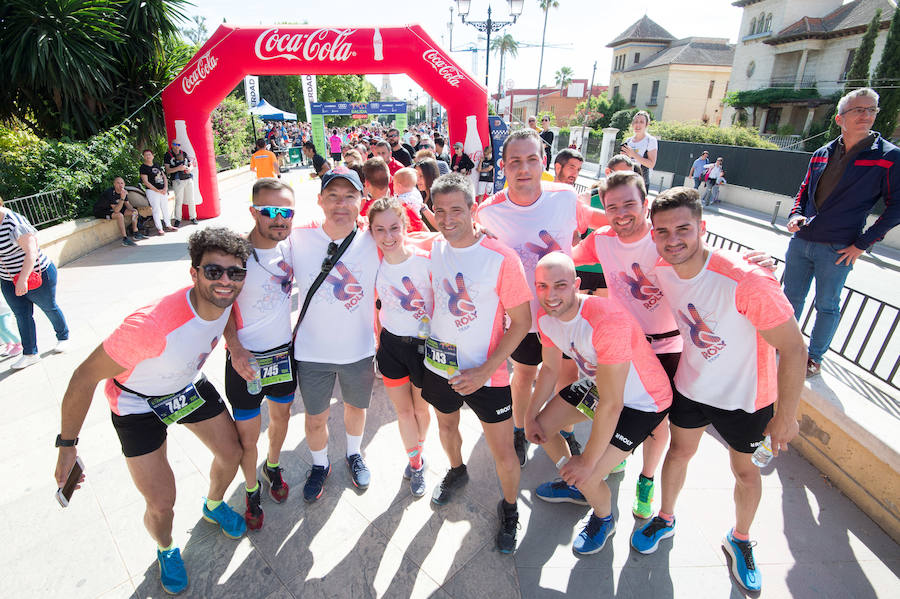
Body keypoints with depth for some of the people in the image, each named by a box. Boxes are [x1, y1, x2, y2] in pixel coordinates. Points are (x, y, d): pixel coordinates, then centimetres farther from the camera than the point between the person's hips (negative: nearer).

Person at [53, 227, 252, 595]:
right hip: (139, 404, -5)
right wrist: (66, 445, -17)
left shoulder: (226, 299, -23)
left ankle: (214, 506, 47)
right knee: (161, 504, -3)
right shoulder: (152, 326, -42)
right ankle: (165, 550, 34)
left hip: (189, 385, 5)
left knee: (231, 454, 13)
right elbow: (85, 377, -27)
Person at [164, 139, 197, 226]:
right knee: (178, 201, -3)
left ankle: (193, 217, 15)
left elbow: (191, 165, 17)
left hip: (189, 180, 4)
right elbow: (167, 170, -5)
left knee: (191, 200, 6)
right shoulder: (168, 155, 1)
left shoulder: (184, 153, 13)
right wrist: (178, 168, -19)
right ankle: (178, 219, 6)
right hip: (178, 181, -3)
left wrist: (190, 168, -7)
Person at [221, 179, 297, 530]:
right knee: (247, 436, 8)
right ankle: (252, 490, 37)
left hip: (285, 352, 4)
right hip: (245, 359, -4)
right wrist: (235, 347, -17)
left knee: (281, 416, 23)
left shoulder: (290, 245, -7)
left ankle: (273, 468, 51)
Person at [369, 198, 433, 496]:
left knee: (421, 409, 18)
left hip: (425, 344, -2)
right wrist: (376, 343, 9)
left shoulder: (426, 260, -20)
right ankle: (415, 463, 41)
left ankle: (418, 452, 49)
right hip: (391, 345, 3)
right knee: (403, 411, 15)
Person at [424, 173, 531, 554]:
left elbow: (521, 321, -15)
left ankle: (509, 509, 38)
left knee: (503, 454, 7)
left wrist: (485, 371, -19)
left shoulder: (502, 258, -21)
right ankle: (456, 471, 58)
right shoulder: (432, 249, -5)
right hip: (439, 365, 5)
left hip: (486, 374, -4)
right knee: (446, 425, 27)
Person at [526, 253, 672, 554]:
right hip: (594, 382, 8)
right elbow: (550, 368, 5)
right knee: (541, 426, 11)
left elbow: (610, 404, -32)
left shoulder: (608, 320, -38)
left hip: (641, 401, -7)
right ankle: (573, 486, 39)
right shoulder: (546, 316, -13)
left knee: (588, 478, -12)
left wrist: (587, 461, -23)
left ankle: (604, 519, 26)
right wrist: (531, 416, 6)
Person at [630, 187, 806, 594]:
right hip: (691, 384, 4)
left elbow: (793, 350, -25)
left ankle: (739, 540, 47)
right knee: (680, 452, 20)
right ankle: (665, 519, 46)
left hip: (746, 397, -3)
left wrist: (785, 418, -18)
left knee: (744, 470, 18)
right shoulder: (661, 269, -17)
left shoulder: (748, 281, -35)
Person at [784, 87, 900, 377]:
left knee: (827, 306, 7)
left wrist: (862, 243, -10)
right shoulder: (822, 154, 7)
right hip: (801, 242, 4)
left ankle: (815, 357, 23)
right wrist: (795, 214, -3)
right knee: (792, 296, 14)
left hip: (838, 250, -4)